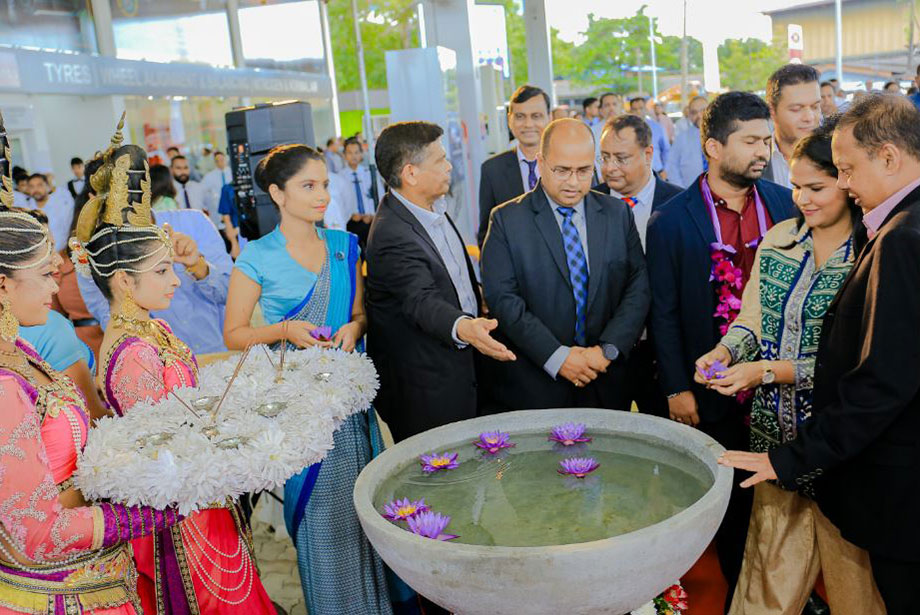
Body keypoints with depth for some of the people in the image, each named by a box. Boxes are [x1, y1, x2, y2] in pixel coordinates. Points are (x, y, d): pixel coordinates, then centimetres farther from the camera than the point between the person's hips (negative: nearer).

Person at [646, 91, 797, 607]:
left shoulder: (787, 205, 1)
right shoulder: (672, 221, -8)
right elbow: (665, 312, -5)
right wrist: (677, 388, -6)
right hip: (714, 387, -2)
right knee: (731, 497, 12)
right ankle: (741, 591, 32)